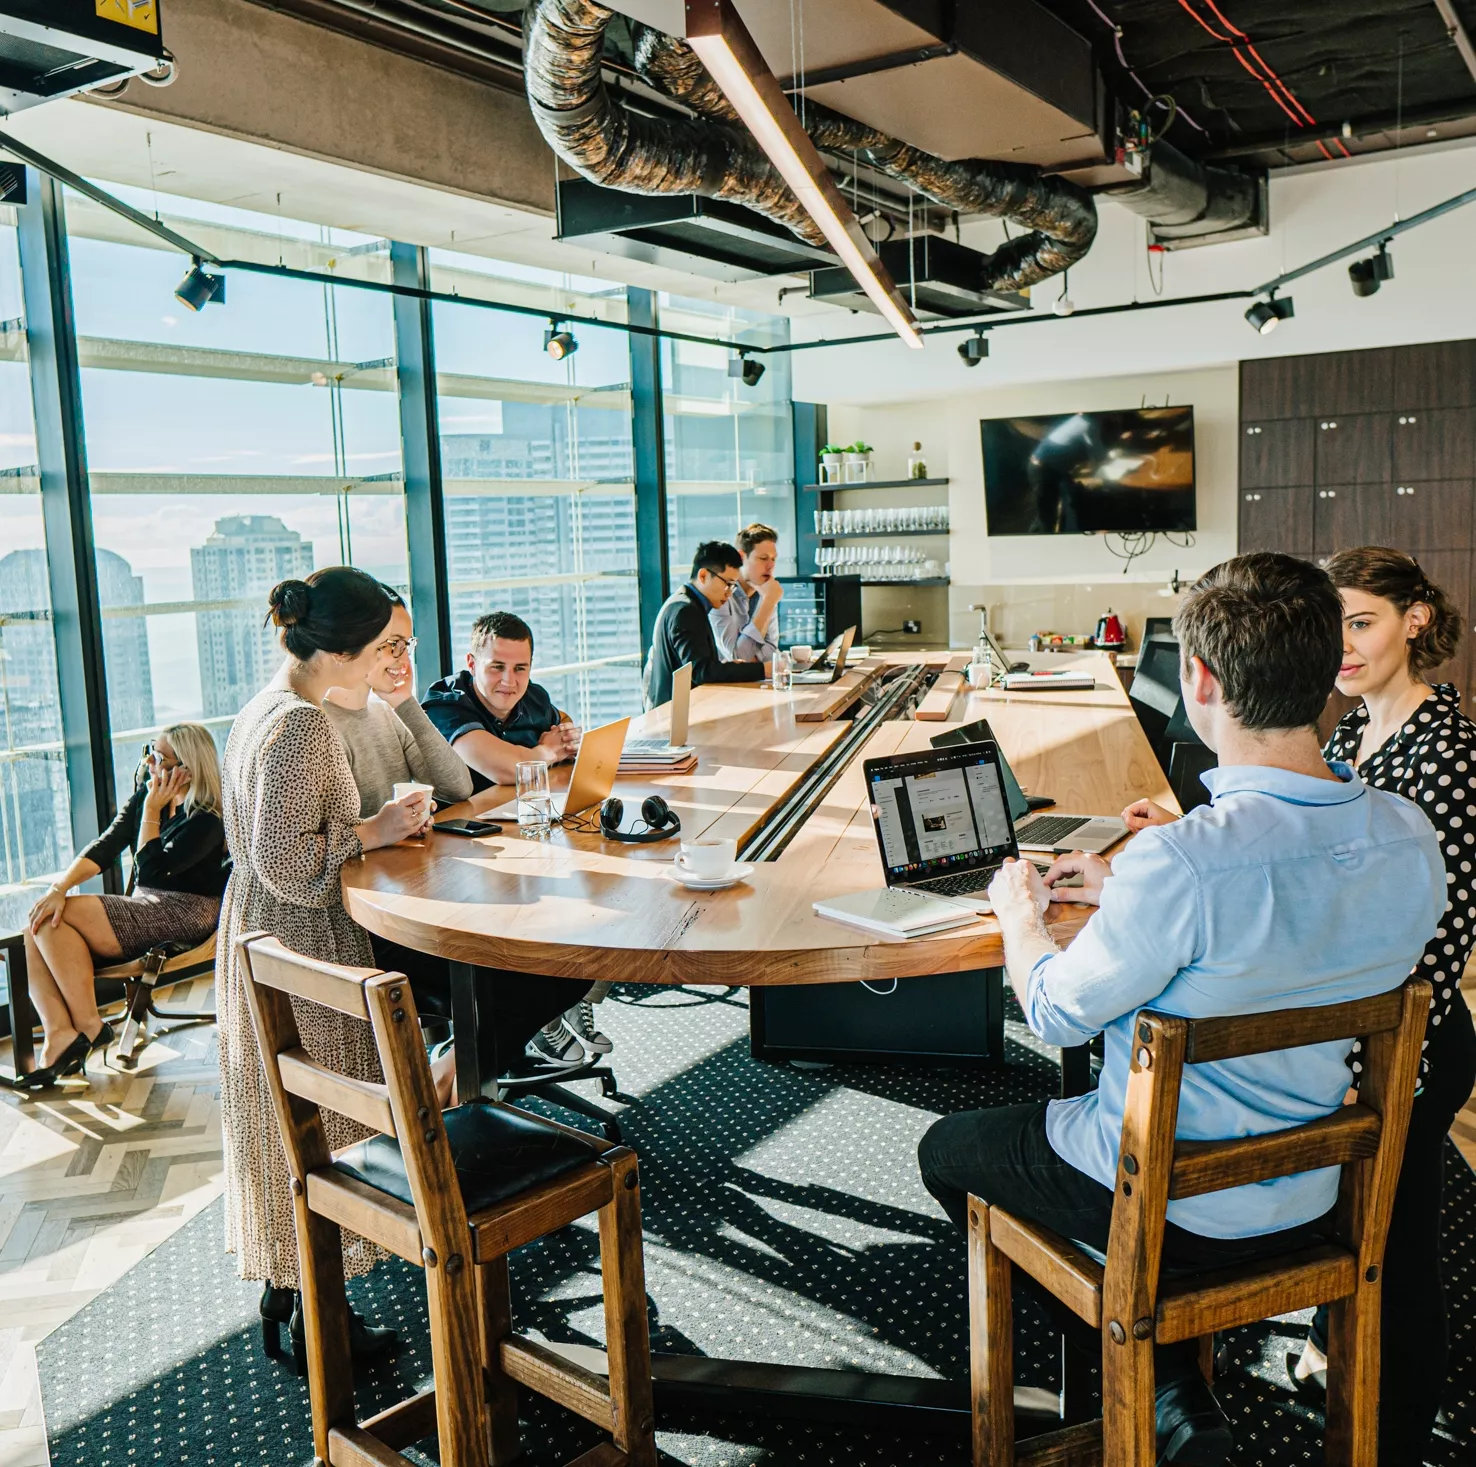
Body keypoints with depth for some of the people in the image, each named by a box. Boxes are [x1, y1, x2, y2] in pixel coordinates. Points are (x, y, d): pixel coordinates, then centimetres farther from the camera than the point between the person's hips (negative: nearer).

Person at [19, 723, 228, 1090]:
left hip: (185, 913, -8)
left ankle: (88, 1026, -12)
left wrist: (152, 811, -14)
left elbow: (151, 870, -17)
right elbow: (106, 847, 1)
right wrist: (60, 886, -13)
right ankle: (60, 1035, -25)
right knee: (38, 926, -14)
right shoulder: (145, 792, 9)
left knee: (60, 917, -20)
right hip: (144, 908, 8)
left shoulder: (207, 820, -13)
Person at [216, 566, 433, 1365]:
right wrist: (370, 832, -16)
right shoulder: (303, 724, -23)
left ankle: (281, 1280, 36)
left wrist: (376, 821, 8)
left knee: (279, 1116, 20)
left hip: (257, 936, 10)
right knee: (318, 1124, 4)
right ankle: (314, 1316, 18)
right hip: (304, 948, -10)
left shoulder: (263, 709, 7)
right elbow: (288, 864, -27)